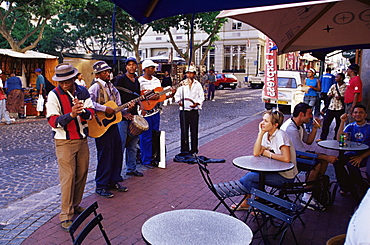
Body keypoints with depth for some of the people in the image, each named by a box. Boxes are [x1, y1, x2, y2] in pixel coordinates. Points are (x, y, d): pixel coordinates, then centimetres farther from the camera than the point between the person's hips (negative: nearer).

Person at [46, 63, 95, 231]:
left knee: (82, 174, 11)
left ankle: (75, 205, 29)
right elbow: (53, 120, -17)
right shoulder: (54, 95, -9)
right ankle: (66, 215, 5)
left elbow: (91, 113, -3)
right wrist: (71, 114, -33)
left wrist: (83, 111, -26)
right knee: (68, 177, -6)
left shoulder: (83, 92, 3)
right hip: (64, 142, -4)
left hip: (82, 140, 5)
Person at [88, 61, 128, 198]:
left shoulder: (112, 87, 14)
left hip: (113, 123, 8)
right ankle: (101, 186, 12)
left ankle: (113, 181, 27)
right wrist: (105, 109, -27)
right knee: (105, 156, -2)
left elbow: (118, 106, 17)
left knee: (117, 154, 12)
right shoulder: (95, 87, -10)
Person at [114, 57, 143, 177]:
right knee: (121, 144, -4)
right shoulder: (121, 79, -6)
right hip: (122, 116, -7)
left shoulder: (137, 81, 16)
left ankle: (131, 168, 25)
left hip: (133, 116, 7)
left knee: (133, 144, 13)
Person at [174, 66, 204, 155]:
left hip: (194, 110, 0)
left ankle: (194, 149, 14)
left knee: (194, 131, 3)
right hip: (183, 110, 1)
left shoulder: (198, 85, 6)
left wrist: (197, 103, -12)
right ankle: (184, 150, 11)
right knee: (184, 131, 2)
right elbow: (177, 95, 12)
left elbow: (201, 97, 5)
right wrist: (179, 102, -7)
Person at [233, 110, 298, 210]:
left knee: (249, 177, -12)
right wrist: (261, 133, -10)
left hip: (286, 177, -8)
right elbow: (256, 153, -7)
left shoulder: (280, 135, -20)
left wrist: (269, 154, -15)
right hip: (276, 171, 8)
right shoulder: (266, 135, 4)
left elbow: (286, 158, -30)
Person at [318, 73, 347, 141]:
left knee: (339, 124, 5)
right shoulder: (333, 86, 10)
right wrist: (331, 95, -9)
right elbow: (328, 97, 13)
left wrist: (341, 98, -17)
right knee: (326, 123, 1)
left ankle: (336, 139, 17)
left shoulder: (346, 87, -3)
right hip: (331, 107, 4)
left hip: (340, 108, -4)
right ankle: (322, 138, 8)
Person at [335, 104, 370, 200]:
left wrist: (361, 157, -19)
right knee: (337, 161, -23)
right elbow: (339, 139, -7)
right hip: (353, 153, 4)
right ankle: (346, 187, -2)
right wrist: (342, 122, -12)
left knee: (351, 164, -32)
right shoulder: (350, 126, 8)